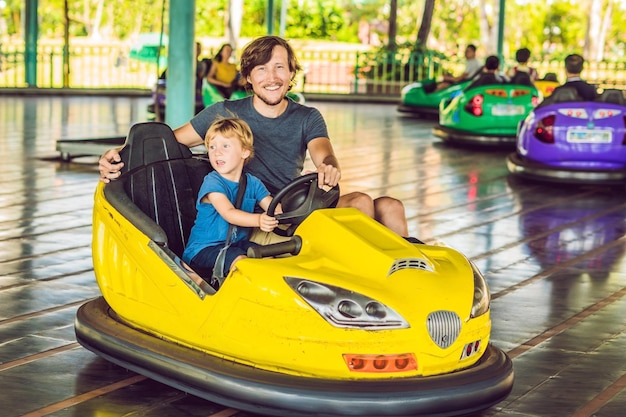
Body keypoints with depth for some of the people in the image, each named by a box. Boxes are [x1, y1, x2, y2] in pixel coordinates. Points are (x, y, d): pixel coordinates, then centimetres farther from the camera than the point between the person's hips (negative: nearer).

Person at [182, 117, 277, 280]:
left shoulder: (253, 183, 6)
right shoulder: (212, 182, -14)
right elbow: (228, 213, -29)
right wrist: (258, 219, -48)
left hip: (238, 244, 6)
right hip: (203, 248, -6)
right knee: (240, 261, -31)